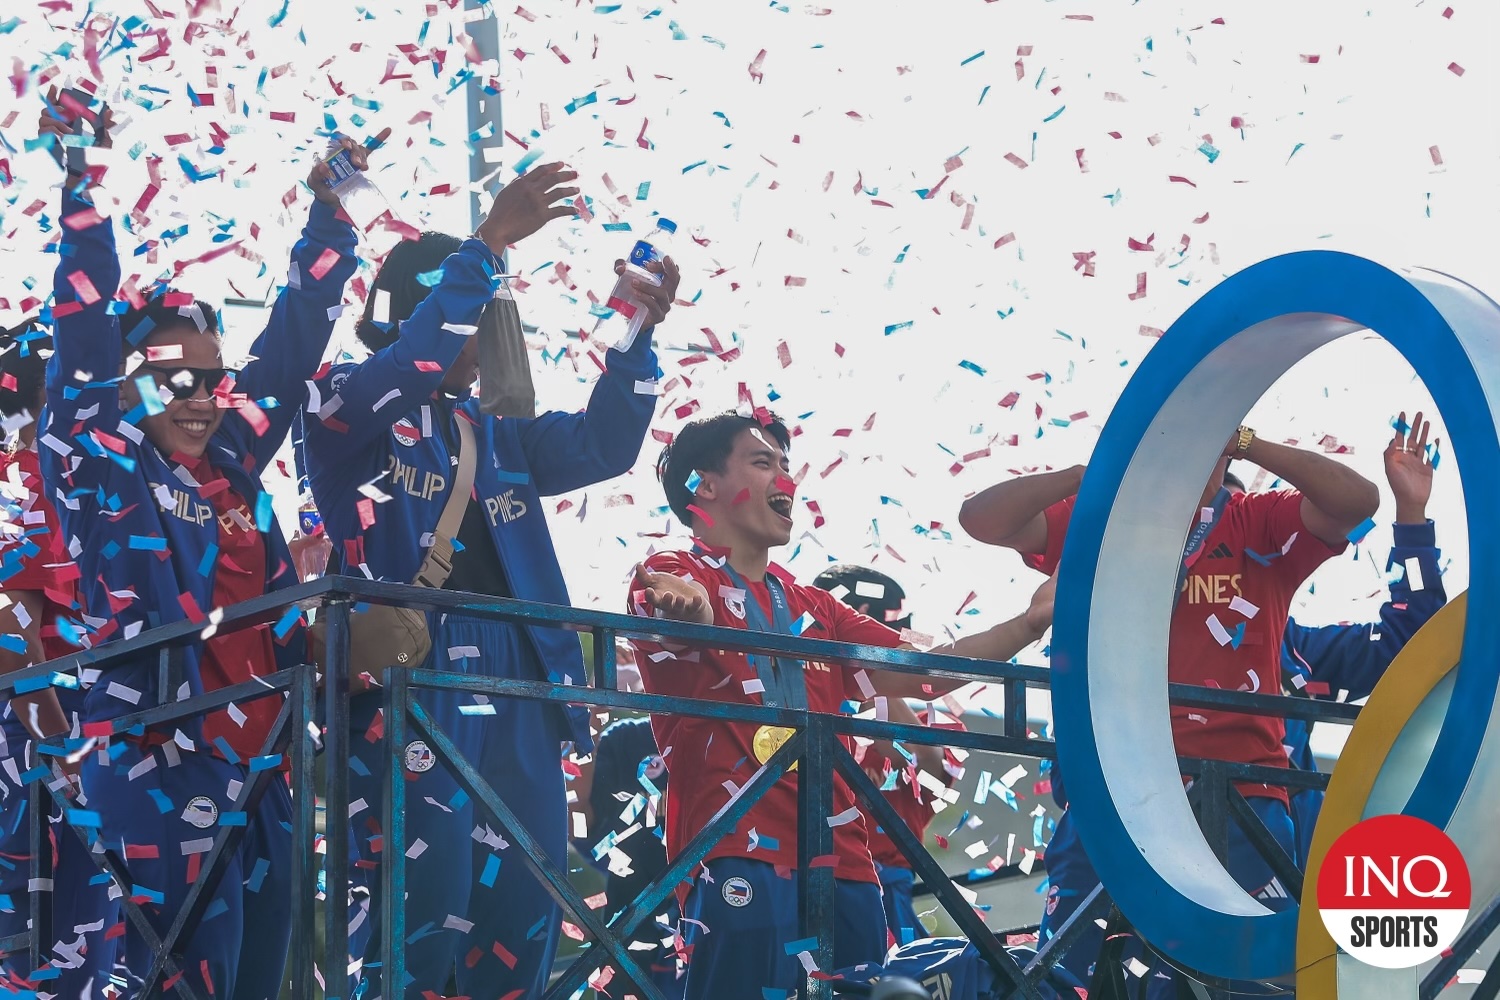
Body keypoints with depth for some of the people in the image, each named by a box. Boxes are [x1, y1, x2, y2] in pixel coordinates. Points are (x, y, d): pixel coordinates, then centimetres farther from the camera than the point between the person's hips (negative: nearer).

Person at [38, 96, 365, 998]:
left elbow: (294, 343, 19)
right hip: (162, 766, -7)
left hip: (258, 762, 7)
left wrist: (331, 214, 18)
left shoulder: (232, 463, 13)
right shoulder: (100, 468, -2)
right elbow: (87, 328, -10)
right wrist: (80, 188, -14)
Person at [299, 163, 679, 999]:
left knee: (524, 920, 4)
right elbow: (397, 375, -19)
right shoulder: (347, 413, 2)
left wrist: (636, 338, 1)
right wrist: (489, 247, -25)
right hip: (411, 685, -7)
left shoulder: (491, 432, 23)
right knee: (424, 908, -13)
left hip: (518, 687, 7)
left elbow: (602, 446, 16)